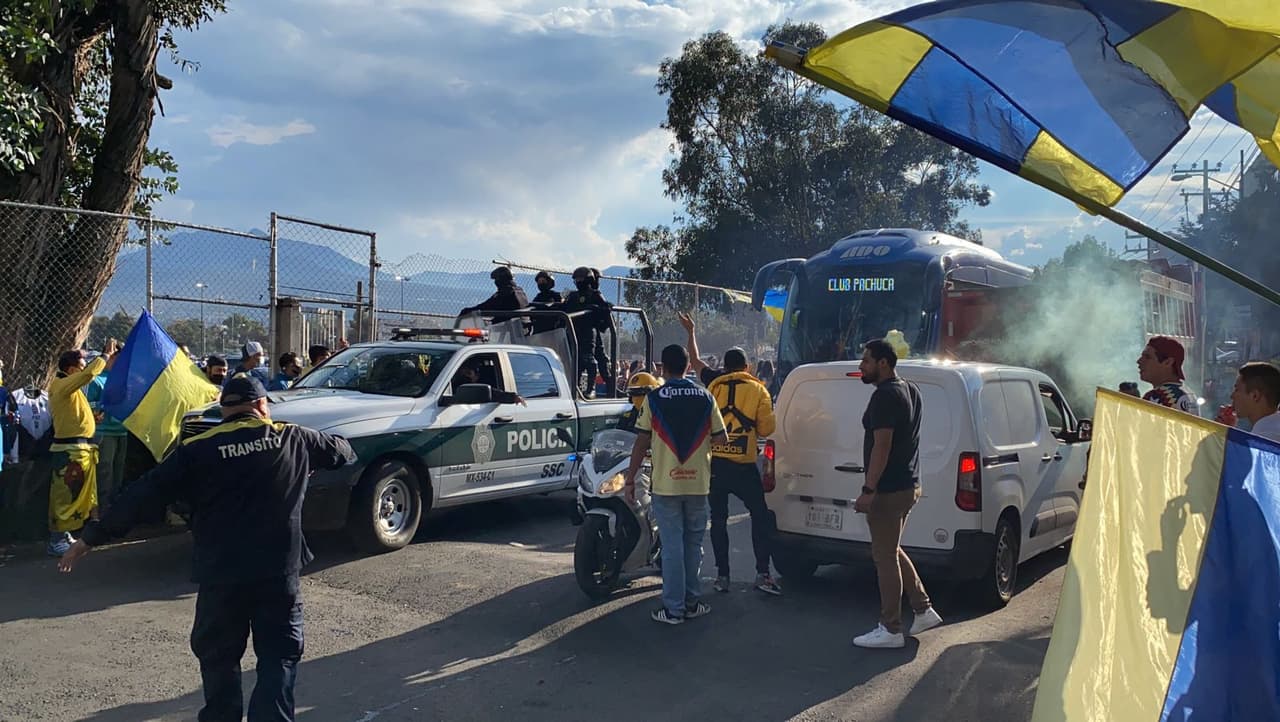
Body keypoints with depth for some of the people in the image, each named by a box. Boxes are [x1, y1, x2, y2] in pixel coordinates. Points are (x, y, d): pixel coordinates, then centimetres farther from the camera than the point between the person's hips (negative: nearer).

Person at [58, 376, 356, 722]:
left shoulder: (198, 449, -1)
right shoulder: (293, 439, 3)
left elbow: (142, 494, -1)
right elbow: (341, 451, 20)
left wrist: (92, 538, 7)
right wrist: (337, 446, 45)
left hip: (221, 576, 0)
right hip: (280, 574, 0)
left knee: (218, 658, 19)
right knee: (279, 658, 7)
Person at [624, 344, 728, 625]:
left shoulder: (654, 398, -6)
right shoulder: (705, 397, 1)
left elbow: (642, 442, -6)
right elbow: (721, 438, 1)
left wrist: (630, 478, 2)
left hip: (666, 483, -2)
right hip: (697, 483, 2)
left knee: (672, 546, 2)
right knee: (693, 544, 14)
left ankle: (674, 608, 6)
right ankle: (691, 602, 21)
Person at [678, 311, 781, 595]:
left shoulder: (715, 382, 5)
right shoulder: (758, 390, 1)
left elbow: (696, 361, 22)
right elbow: (767, 428, -3)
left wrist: (691, 332, 35)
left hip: (714, 463, 2)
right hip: (744, 465, -2)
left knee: (718, 519, 10)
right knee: (760, 515, 9)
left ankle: (722, 575, 11)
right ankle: (762, 573, 4)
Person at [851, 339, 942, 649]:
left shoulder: (885, 395, -18)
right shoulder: (910, 391, 13)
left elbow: (882, 446, -23)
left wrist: (869, 489, -23)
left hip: (889, 489, -10)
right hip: (909, 484, 10)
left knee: (885, 557, -2)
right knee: (892, 551, 21)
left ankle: (890, 631, 5)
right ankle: (923, 610, 26)